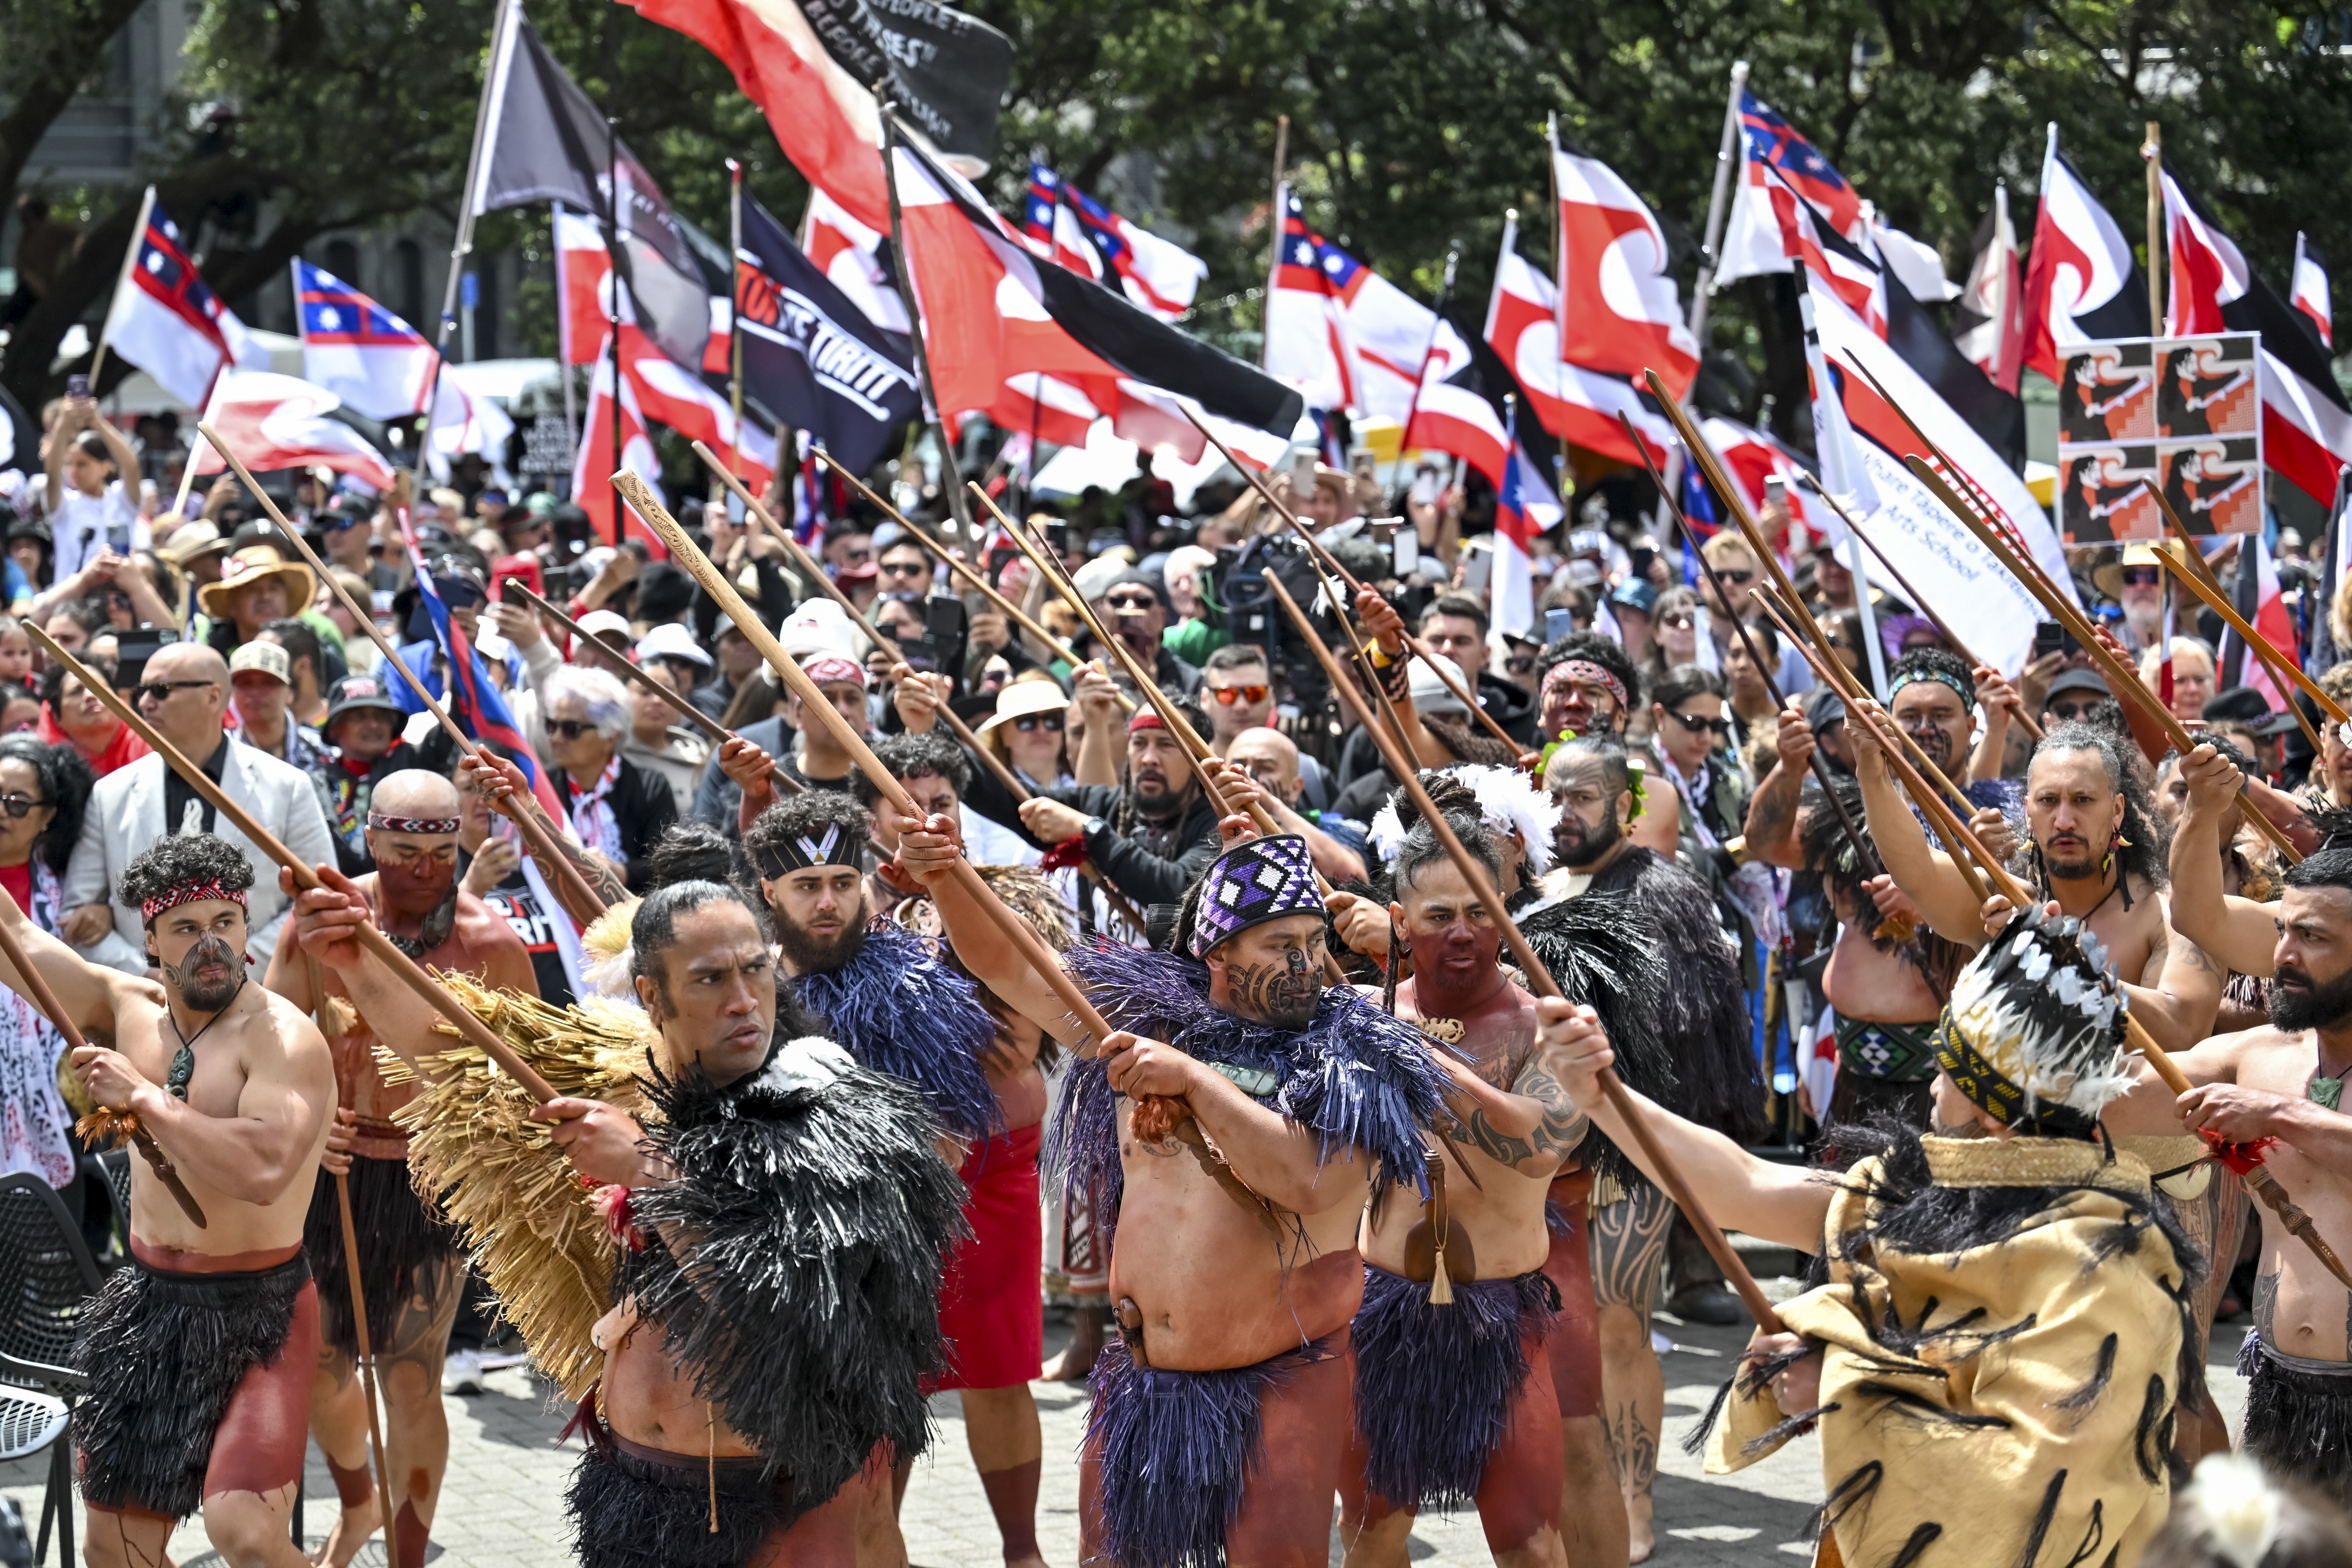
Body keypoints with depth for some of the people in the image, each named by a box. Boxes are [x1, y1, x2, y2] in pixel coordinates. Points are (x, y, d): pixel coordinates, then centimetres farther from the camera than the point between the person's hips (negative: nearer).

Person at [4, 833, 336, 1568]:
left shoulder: (283, 1038, -16)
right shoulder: (132, 1010, 4)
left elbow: (263, 1171, -32)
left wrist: (142, 1099, -24)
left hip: (257, 1313, -7)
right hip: (149, 1305, 7)